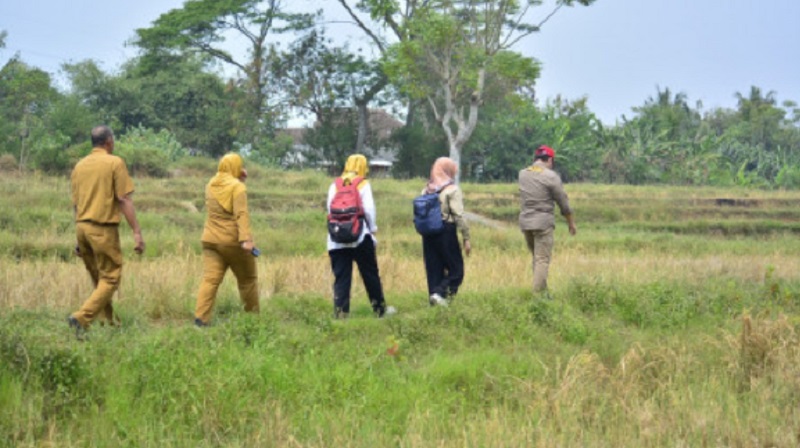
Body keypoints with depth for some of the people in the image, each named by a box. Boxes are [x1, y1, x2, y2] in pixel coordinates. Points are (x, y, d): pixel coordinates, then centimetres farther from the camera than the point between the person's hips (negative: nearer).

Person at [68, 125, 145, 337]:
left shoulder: (80, 166, 12)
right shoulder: (115, 163, -6)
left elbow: (75, 204, 15)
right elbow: (125, 201, -12)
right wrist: (137, 232, -10)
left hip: (82, 226, 7)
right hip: (103, 228, -7)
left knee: (99, 280, 17)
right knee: (110, 279, -2)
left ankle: (108, 321, 20)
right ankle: (82, 317, -17)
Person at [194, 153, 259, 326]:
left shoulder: (211, 185, 12)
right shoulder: (237, 187, -9)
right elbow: (241, 214, -20)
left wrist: (241, 179, 24)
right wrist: (246, 239, -27)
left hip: (210, 240, 5)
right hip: (232, 241, -5)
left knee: (210, 279, -3)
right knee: (247, 278, 12)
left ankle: (200, 316, -17)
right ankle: (253, 316, 20)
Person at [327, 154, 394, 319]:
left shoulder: (335, 185, 8)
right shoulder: (363, 184, -1)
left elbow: (329, 209, 4)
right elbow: (369, 209, -8)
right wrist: (373, 229, 4)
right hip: (360, 237, -2)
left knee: (341, 277, 3)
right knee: (371, 275, 10)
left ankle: (340, 311, -4)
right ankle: (380, 308, 18)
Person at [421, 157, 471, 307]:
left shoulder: (426, 190, 10)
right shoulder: (452, 190, -8)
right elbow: (459, 216, -12)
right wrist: (466, 238, -8)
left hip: (428, 233, 6)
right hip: (446, 231, -6)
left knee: (433, 268, 11)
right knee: (455, 268, 0)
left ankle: (434, 296, 9)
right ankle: (440, 293, -17)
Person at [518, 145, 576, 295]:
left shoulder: (523, 174, 5)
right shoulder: (551, 176, -9)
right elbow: (563, 202, -3)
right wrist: (571, 223, 10)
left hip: (525, 221, 6)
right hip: (543, 222, -6)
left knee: (537, 258, 18)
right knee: (542, 260, -4)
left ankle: (542, 291, 21)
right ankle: (538, 294, -9)